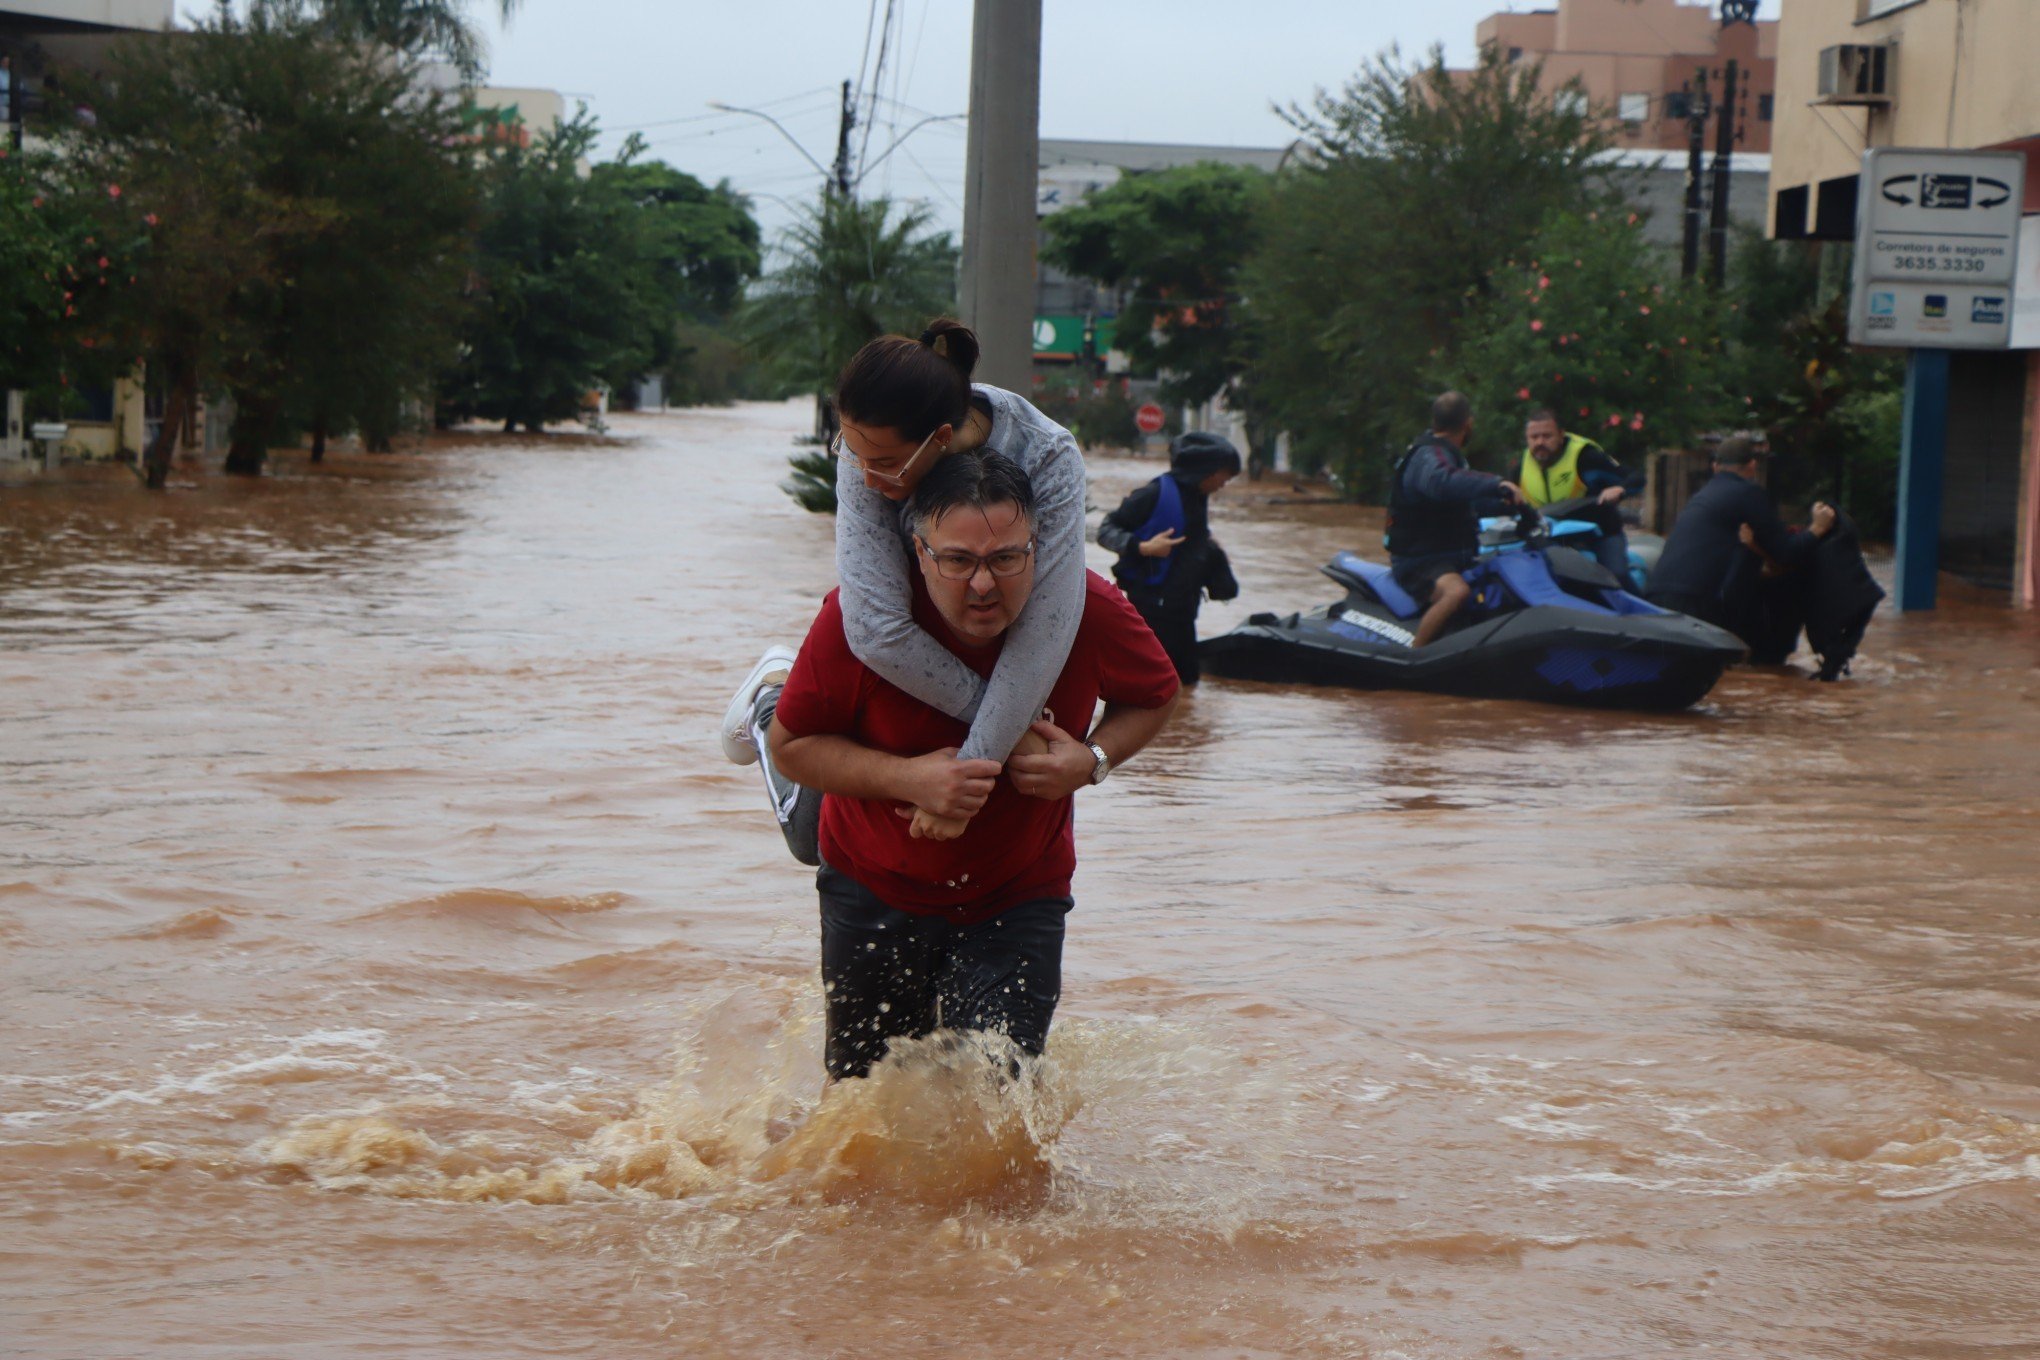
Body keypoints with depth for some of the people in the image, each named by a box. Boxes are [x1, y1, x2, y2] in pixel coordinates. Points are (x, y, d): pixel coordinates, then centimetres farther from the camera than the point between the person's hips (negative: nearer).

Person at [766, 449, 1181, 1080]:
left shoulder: (1089, 610, -20)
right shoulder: (860, 614, -25)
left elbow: (1156, 695, 2)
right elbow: (790, 744, -14)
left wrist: (1094, 759, -19)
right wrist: (908, 778, -30)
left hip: (1018, 902, 0)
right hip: (876, 890, 0)